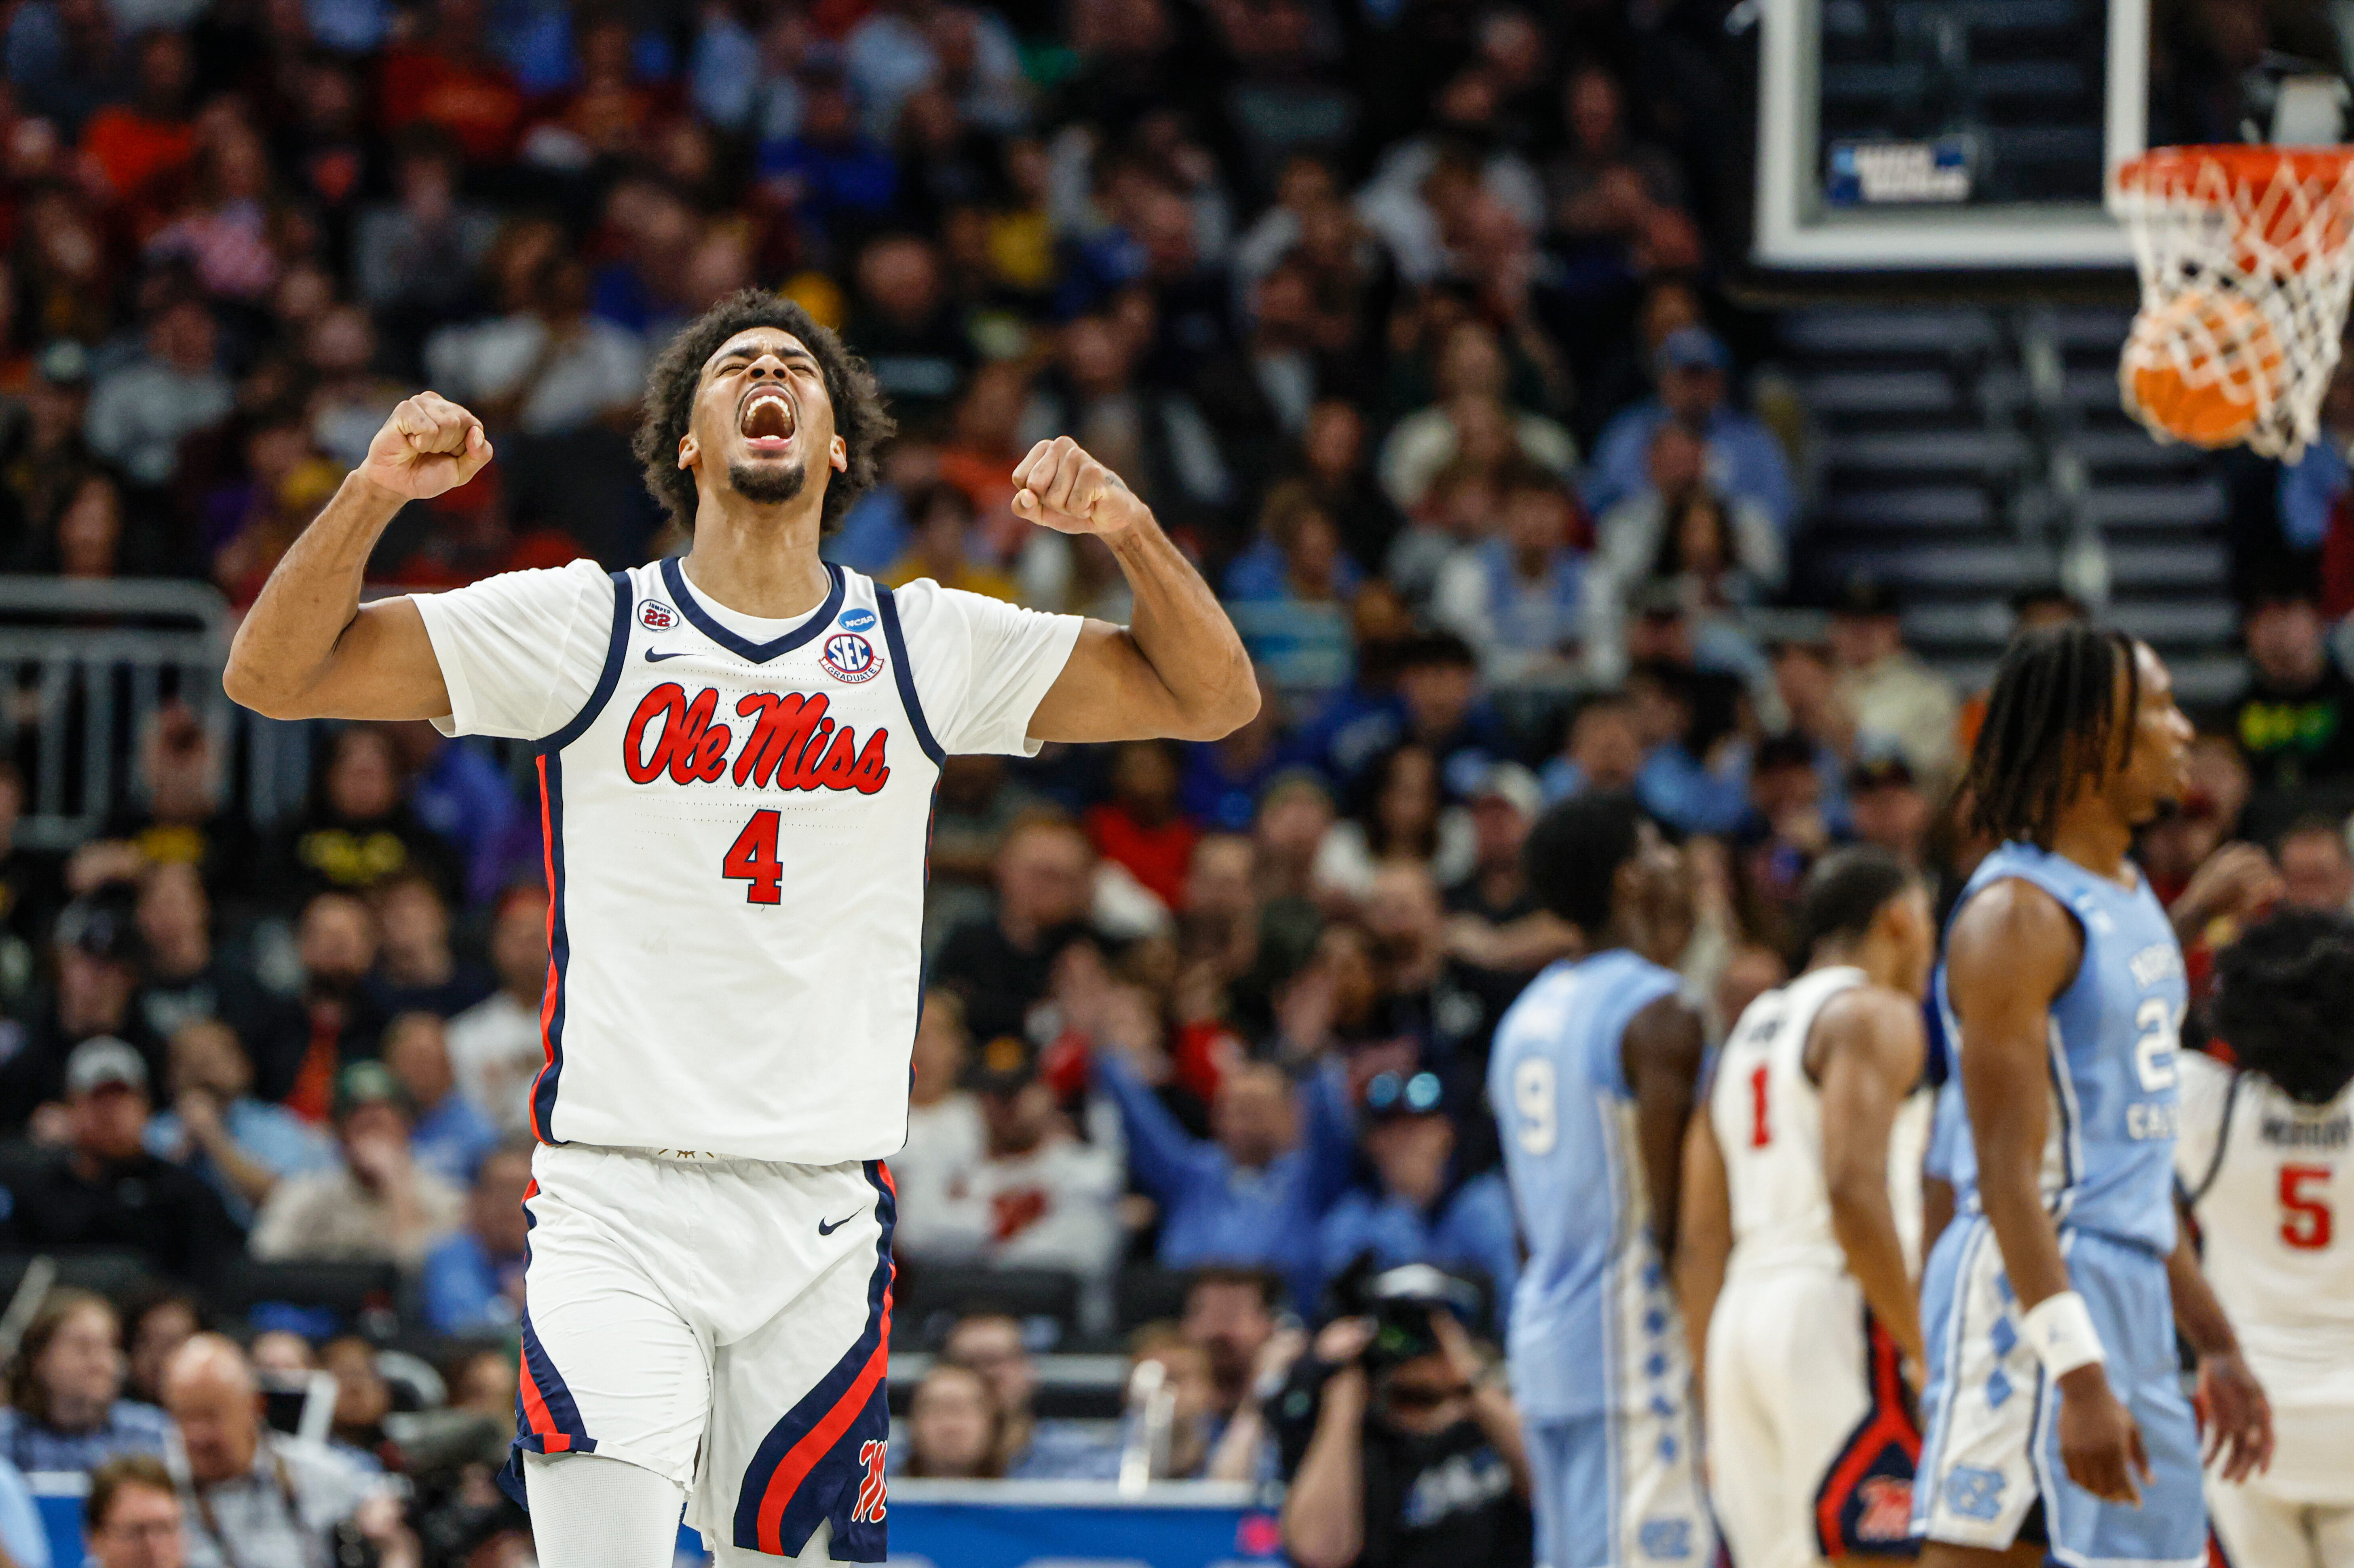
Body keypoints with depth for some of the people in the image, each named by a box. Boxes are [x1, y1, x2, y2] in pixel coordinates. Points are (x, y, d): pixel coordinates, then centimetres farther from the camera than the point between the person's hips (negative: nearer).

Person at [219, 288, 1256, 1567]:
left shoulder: (927, 647, 9)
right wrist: (376, 492, -16)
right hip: (614, 1207, -2)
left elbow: (1213, 697, 11)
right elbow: (273, 675, 0)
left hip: (825, 1225, 2)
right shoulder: (582, 627, 3)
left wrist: (1128, 529, -7)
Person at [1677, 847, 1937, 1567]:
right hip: (1837, 1315, -8)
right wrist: (1923, 1353, -16)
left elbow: (1701, 1244, 19)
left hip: (1743, 1314, 8)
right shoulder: (1872, 1015, -2)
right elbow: (1853, 1191, -18)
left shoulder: (1750, 1030, 23)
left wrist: (1716, 1411, 20)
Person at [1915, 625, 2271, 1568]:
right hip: (2034, 1289, -10)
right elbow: (2008, 1172, -20)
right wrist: (2077, 1376, -26)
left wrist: (2213, 1342, 22)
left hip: (2130, 1286, 10)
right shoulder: (2018, 914, -14)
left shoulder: (2130, 897, 16)